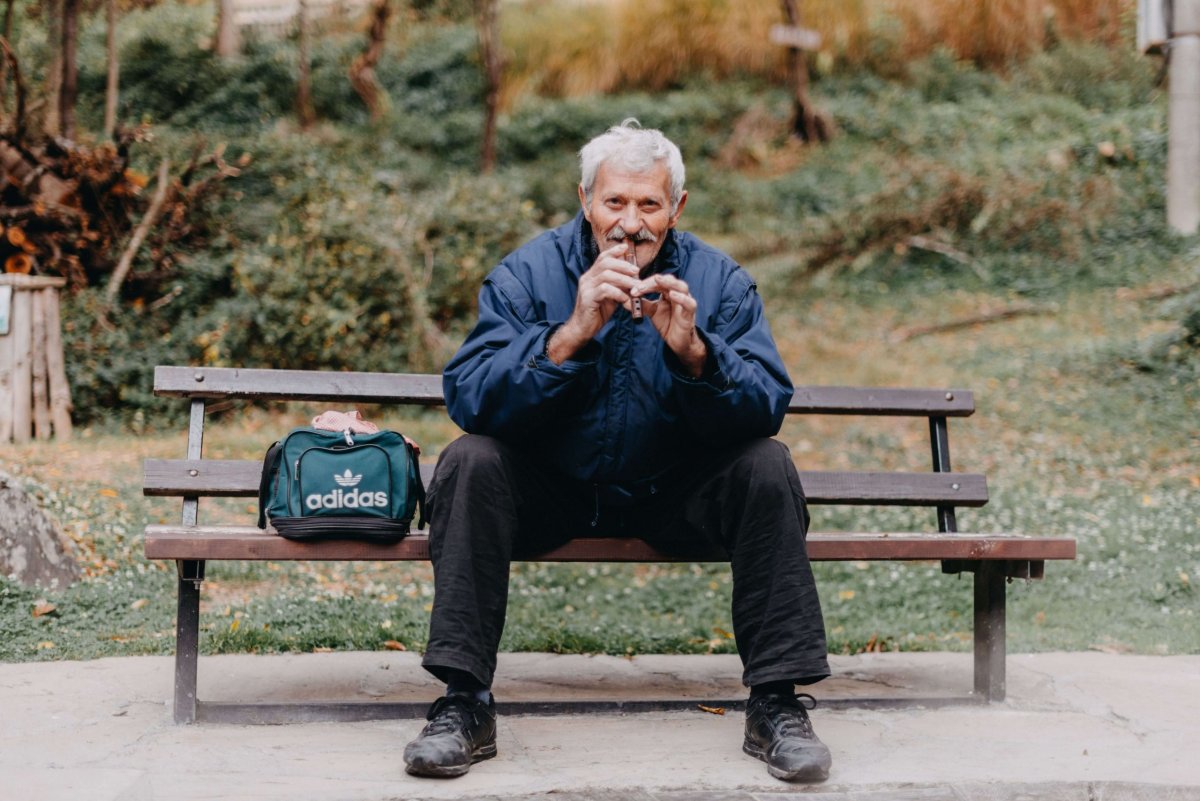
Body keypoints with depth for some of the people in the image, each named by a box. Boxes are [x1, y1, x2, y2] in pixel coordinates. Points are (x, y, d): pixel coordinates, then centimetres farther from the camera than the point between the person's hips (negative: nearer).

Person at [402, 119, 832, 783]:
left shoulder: (719, 281, -8)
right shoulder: (527, 274, -11)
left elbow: (766, 409, -18)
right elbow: (467, 398, -24)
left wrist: (693, 353, -37)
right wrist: (570, 335, -37)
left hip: (673, 497, 1)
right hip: (551, 492, 0)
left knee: (767, 467, -24)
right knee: (470, 461, -27)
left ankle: (775, 705, -16)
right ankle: (464, 704, -23)